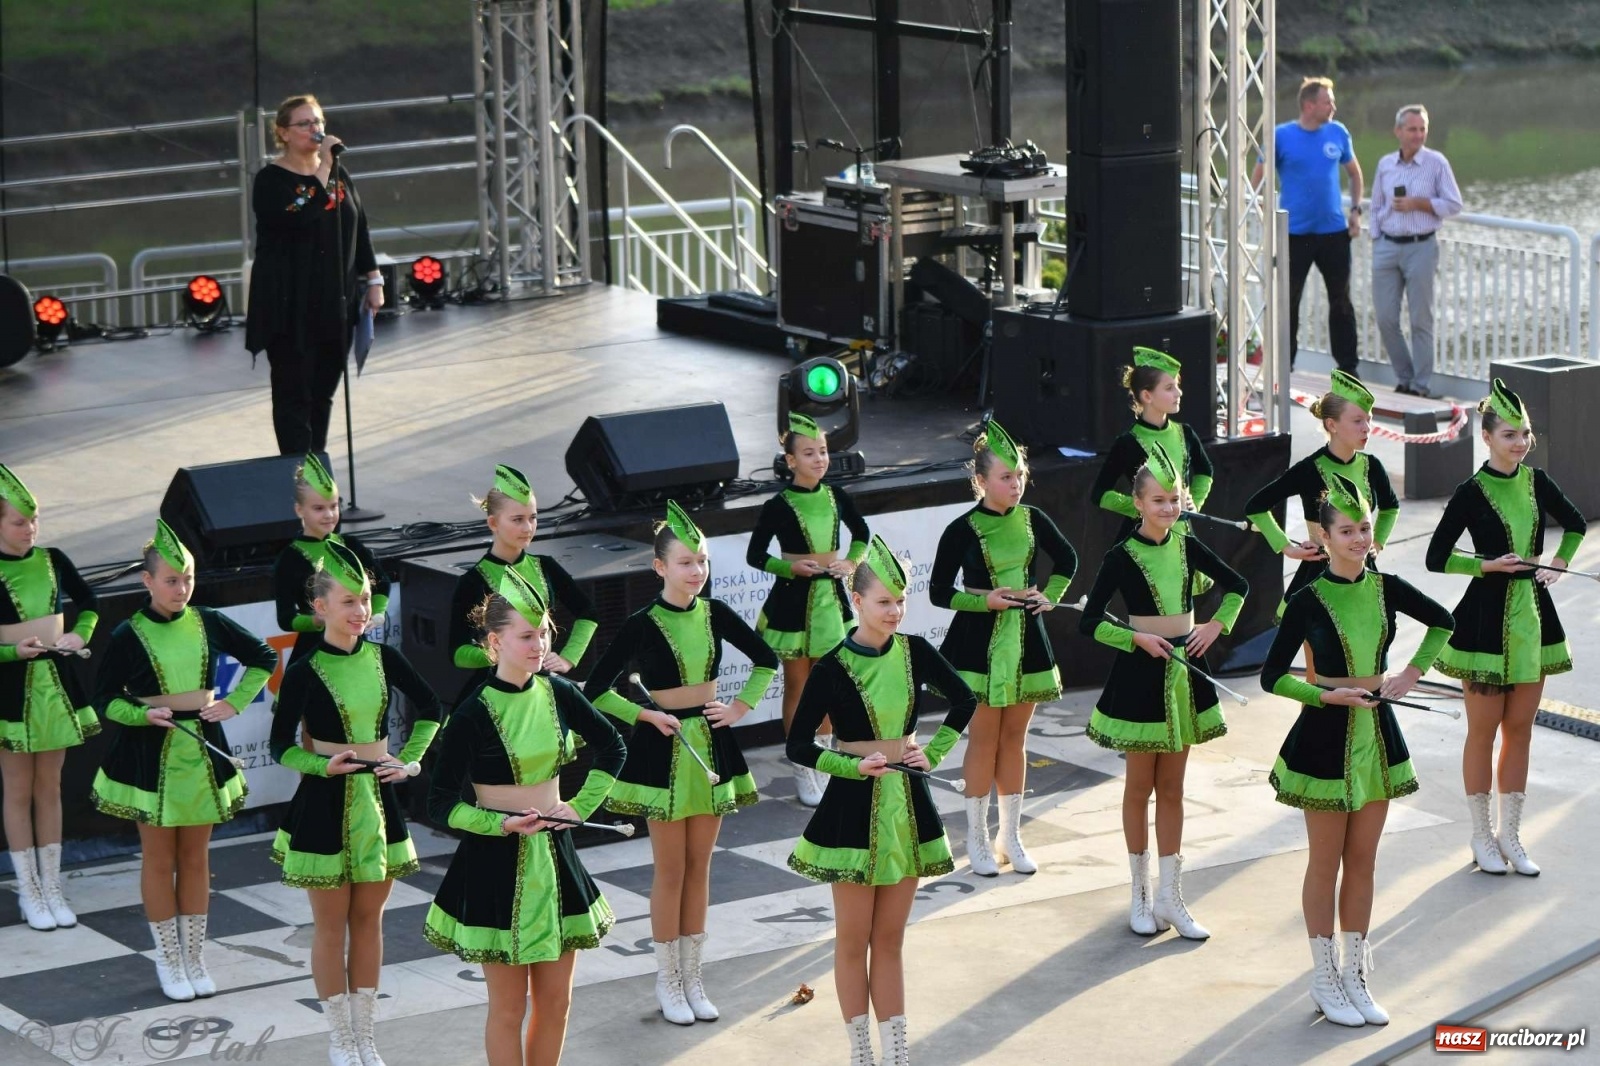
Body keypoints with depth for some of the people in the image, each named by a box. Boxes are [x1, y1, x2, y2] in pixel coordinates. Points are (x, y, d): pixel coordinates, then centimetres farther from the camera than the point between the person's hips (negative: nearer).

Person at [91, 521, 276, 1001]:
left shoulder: (209, 623, -1)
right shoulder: (129, 636, -9)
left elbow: (264, 659, 12)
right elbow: (104, 699, -3)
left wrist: (235, 702, 1)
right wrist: (143, 714, -20)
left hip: (203, 753, 3)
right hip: (150, 756, -3)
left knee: (196, 858, 10)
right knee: (159, 860, 6)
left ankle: (194, 957, 20)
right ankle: (168, 961, 16)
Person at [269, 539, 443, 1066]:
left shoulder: (383, 659, 0)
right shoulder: (305, 672, -11)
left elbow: (429, 709, 14)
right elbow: (281, 746, -7)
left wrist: (409, 760, 2)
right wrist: (324, 765, -22)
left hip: (377, 800, 4)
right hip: (325, 804, -4)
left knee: (369, 919, 11)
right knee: (332, 923, 5)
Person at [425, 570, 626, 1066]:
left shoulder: (558, 693, -1)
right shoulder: (474, 714, -15)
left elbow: (612, 749, 15)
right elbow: (441, 805, -12)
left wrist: (582, 806, 4)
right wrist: (501, 823, -24)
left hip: (554, 859, 5)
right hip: (497, 863, -5)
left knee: (555, 1000, 12)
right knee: (509, 1006, 3)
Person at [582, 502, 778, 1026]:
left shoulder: (715, 614, 0)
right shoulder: (643, 625, -13)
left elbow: (766, 660, 14)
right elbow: (596, 690, -13)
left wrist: (741, 707, 4)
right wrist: (648, 715, -15)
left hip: (711, 745, 4)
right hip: (663, 748, -4)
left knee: (699, 866, 10)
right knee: (671, 869, 3)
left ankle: (692, 975, 19)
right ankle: (668, 980, 14)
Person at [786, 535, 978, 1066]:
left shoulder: (914, 652, -1)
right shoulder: (834, 668, -12)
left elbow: (965, 699, 13)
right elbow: (798, 746, -10)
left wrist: (934, 752, 3)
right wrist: (855, 765, -18)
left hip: (906, 803, 4)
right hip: (854, 806, -4)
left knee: (890, 938, 11)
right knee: (854, 939, 6)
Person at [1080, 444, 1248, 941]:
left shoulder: (1187, 547, 1)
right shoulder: (1122, 556, -11)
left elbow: (1237, 587, 15)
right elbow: (1089, 622, -13)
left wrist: (1217, 625, 1)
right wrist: (1139, 638, -19)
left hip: (1184, 671, 4)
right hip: (1140, 675, -4)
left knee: (1172, 789, 10)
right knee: (1140, 787, 7)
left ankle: (1170, 898, 15)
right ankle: (1141, 894, 19)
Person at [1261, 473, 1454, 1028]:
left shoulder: (1385, 587, -1)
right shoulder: (1310, 600, -13)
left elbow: (1442, 621, 16)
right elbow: (1272, 677, -11)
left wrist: (1411, 673, 6)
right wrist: (1328, 694, -20)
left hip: (1377, 732, 5)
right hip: (1326, 736, -5)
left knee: (1362, 862, 11)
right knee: (1326, 863, 6)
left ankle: (1354, 975, 20)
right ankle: (1325, 979, 16)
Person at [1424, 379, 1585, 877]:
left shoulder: (1536, 482, 3)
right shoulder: (1472, 493, -11)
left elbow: (1576, 524, 20)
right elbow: (1436, 557, -9)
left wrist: (1559, 564, 6)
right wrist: (1488, 564, -17)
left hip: (1532, 617, 5)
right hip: (1487, 618, -5)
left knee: (1520, 728, 10)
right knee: (1483, 729, 4)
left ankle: (1510, 835, 19)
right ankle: (1482, 836, 16)